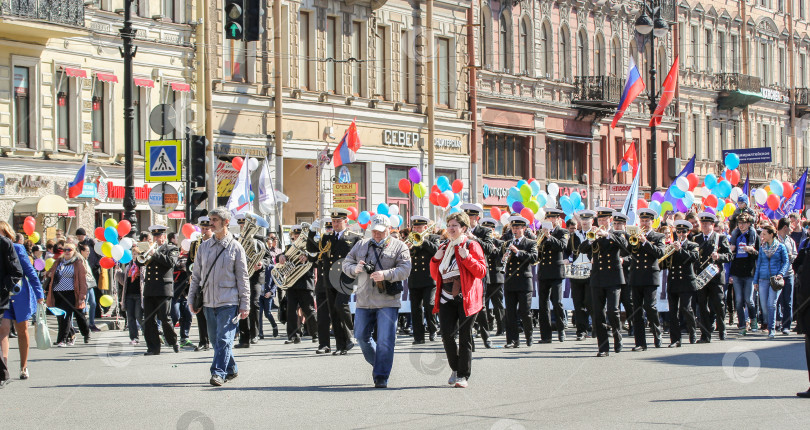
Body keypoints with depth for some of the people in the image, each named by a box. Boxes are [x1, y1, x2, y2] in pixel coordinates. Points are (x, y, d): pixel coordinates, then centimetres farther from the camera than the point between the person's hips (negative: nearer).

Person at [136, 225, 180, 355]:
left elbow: (171, 262, -12)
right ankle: (153, 347, 4)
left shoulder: (172, 249, 6)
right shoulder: (150, 249, 19)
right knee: (148, 320, 1)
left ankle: (174, 342, 14)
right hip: (149, 289, 5)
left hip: (164, 289, -5)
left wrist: (156, 254, -15)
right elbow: (140, 263, 13)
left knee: (164, 318, -7)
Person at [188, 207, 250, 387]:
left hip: (228, 302, -5)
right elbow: (196, 275, 15)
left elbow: (242, 278, 0)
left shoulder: (235, 248, -1)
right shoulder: (204, 247, 10)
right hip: (208, 301, 5)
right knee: (215, 339, 10)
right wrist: (192, 298, 10)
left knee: (224, 339, -11)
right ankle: (231, 369, 23)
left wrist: (245, 304, -3)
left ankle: (219, 373, -13)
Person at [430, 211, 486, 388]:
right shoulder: (444, 248, 15)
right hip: (447, 299, 4)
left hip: (466, 299, -4)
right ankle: (455, 369, 16)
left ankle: (463, 376, 4)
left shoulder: (471, 246, 0)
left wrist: (467, 257, -19)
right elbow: (435, 276, 18)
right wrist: (436, 260, 1)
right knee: (447, 334, -5)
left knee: (465, 337, -2)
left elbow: (482, 272, -9)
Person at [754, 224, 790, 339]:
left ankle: (772, 329, -7)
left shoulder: (781, 247, 2)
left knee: (772, 304, -12)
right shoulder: (762, 248, 12)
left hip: (776, 279, -4)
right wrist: (755, 280, 11)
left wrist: (781, 274, -13)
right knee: (764, 304, -1)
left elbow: (786, 262, 3)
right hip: (763, 279, 4)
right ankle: (769, 324, 18)